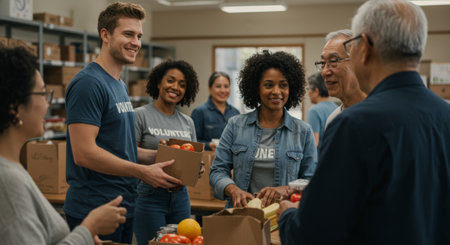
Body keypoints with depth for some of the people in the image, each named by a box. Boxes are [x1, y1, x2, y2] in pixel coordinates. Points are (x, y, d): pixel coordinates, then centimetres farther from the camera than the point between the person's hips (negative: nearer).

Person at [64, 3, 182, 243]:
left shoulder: (120, 85, 14)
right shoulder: (89, 83, -16)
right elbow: (84, 153, -23)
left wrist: (157, 156, 6)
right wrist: (143, 172, -20)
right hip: (95, 213, -9)